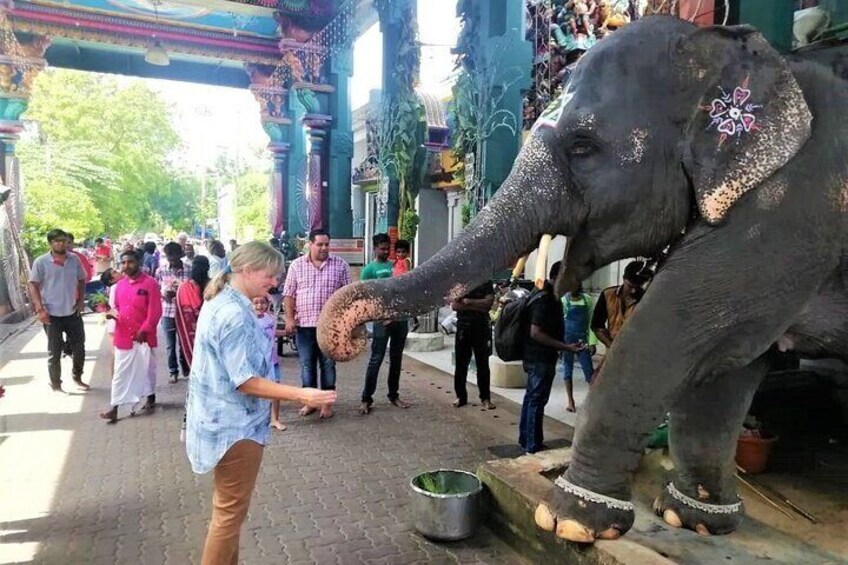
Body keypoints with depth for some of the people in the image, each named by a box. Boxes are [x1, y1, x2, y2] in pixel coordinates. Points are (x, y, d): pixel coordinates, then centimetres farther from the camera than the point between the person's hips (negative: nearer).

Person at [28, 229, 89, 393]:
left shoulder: (74, 259, 1)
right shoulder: (41, 262, -9)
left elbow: (81, 280, 11)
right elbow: (33, 286, -7)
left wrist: (81, 300, -1)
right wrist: (40, 309, -15)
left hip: (73, 313, 3)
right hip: (52, 315, -3)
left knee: (79, 347, 13)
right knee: (55, 352, 8)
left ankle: (77, 377, 32)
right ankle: (55, 385, 21)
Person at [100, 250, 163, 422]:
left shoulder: (150, 283, -11)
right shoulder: (120, 284, 7)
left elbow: (155, 311, -14)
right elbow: (117, 306, 18)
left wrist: (144, 330, -18)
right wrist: (112, 312, -5)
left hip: (144, 336, -5)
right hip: (123, 336, 5)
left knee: (147, 368, 11)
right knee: (120, 372, 7)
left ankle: (150, 400, 29)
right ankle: (114, 408, 10)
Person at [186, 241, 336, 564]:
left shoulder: (220, 301, 7)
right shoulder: (234, 314, -25)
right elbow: (245, 381, -26)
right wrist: (301, 395, -31)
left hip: (224, 419, 11)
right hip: (235, 425, -11)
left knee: (227, 508, 23)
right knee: (231, 512, 5)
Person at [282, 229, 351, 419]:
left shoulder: (340, 265, 1)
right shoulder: (297, 265, 3)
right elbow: (289, 294, 3)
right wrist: (289, 318, -6)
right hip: (304, 325, 1)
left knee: (328, 365, 7)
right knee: (307, 365, 10)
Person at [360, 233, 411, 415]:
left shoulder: (396, 265, 14)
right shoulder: (369, 269, -2)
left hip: (401, 318, 5)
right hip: (383, 320, -5)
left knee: (396, 359, 13)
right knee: (376, 360, -4)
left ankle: (394, 395, 24)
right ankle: (366, 399, 4)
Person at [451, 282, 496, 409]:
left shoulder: (486, 283, 4)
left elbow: (489, 302, -9)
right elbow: (454, 305, -7)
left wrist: (468, 301, -13)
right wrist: (477, 307, -12)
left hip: (481, 326, 0)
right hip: (463, 324, 1)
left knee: (483, 363, 4)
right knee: (461, 363, 4)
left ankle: (485, 397, 11)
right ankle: (461, 396, 15)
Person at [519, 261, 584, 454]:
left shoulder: (545, 295, 11)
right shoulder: (546, 300, -21)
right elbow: (536, 333, -26)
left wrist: (562, 346, 21)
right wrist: (565, 347, -24)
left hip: (535, 356, 10)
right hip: (541, 358, -10)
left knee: (531, 397, 17)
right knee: (537, 401, -1)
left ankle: (525, 440, 28)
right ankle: (533, 446, 8)